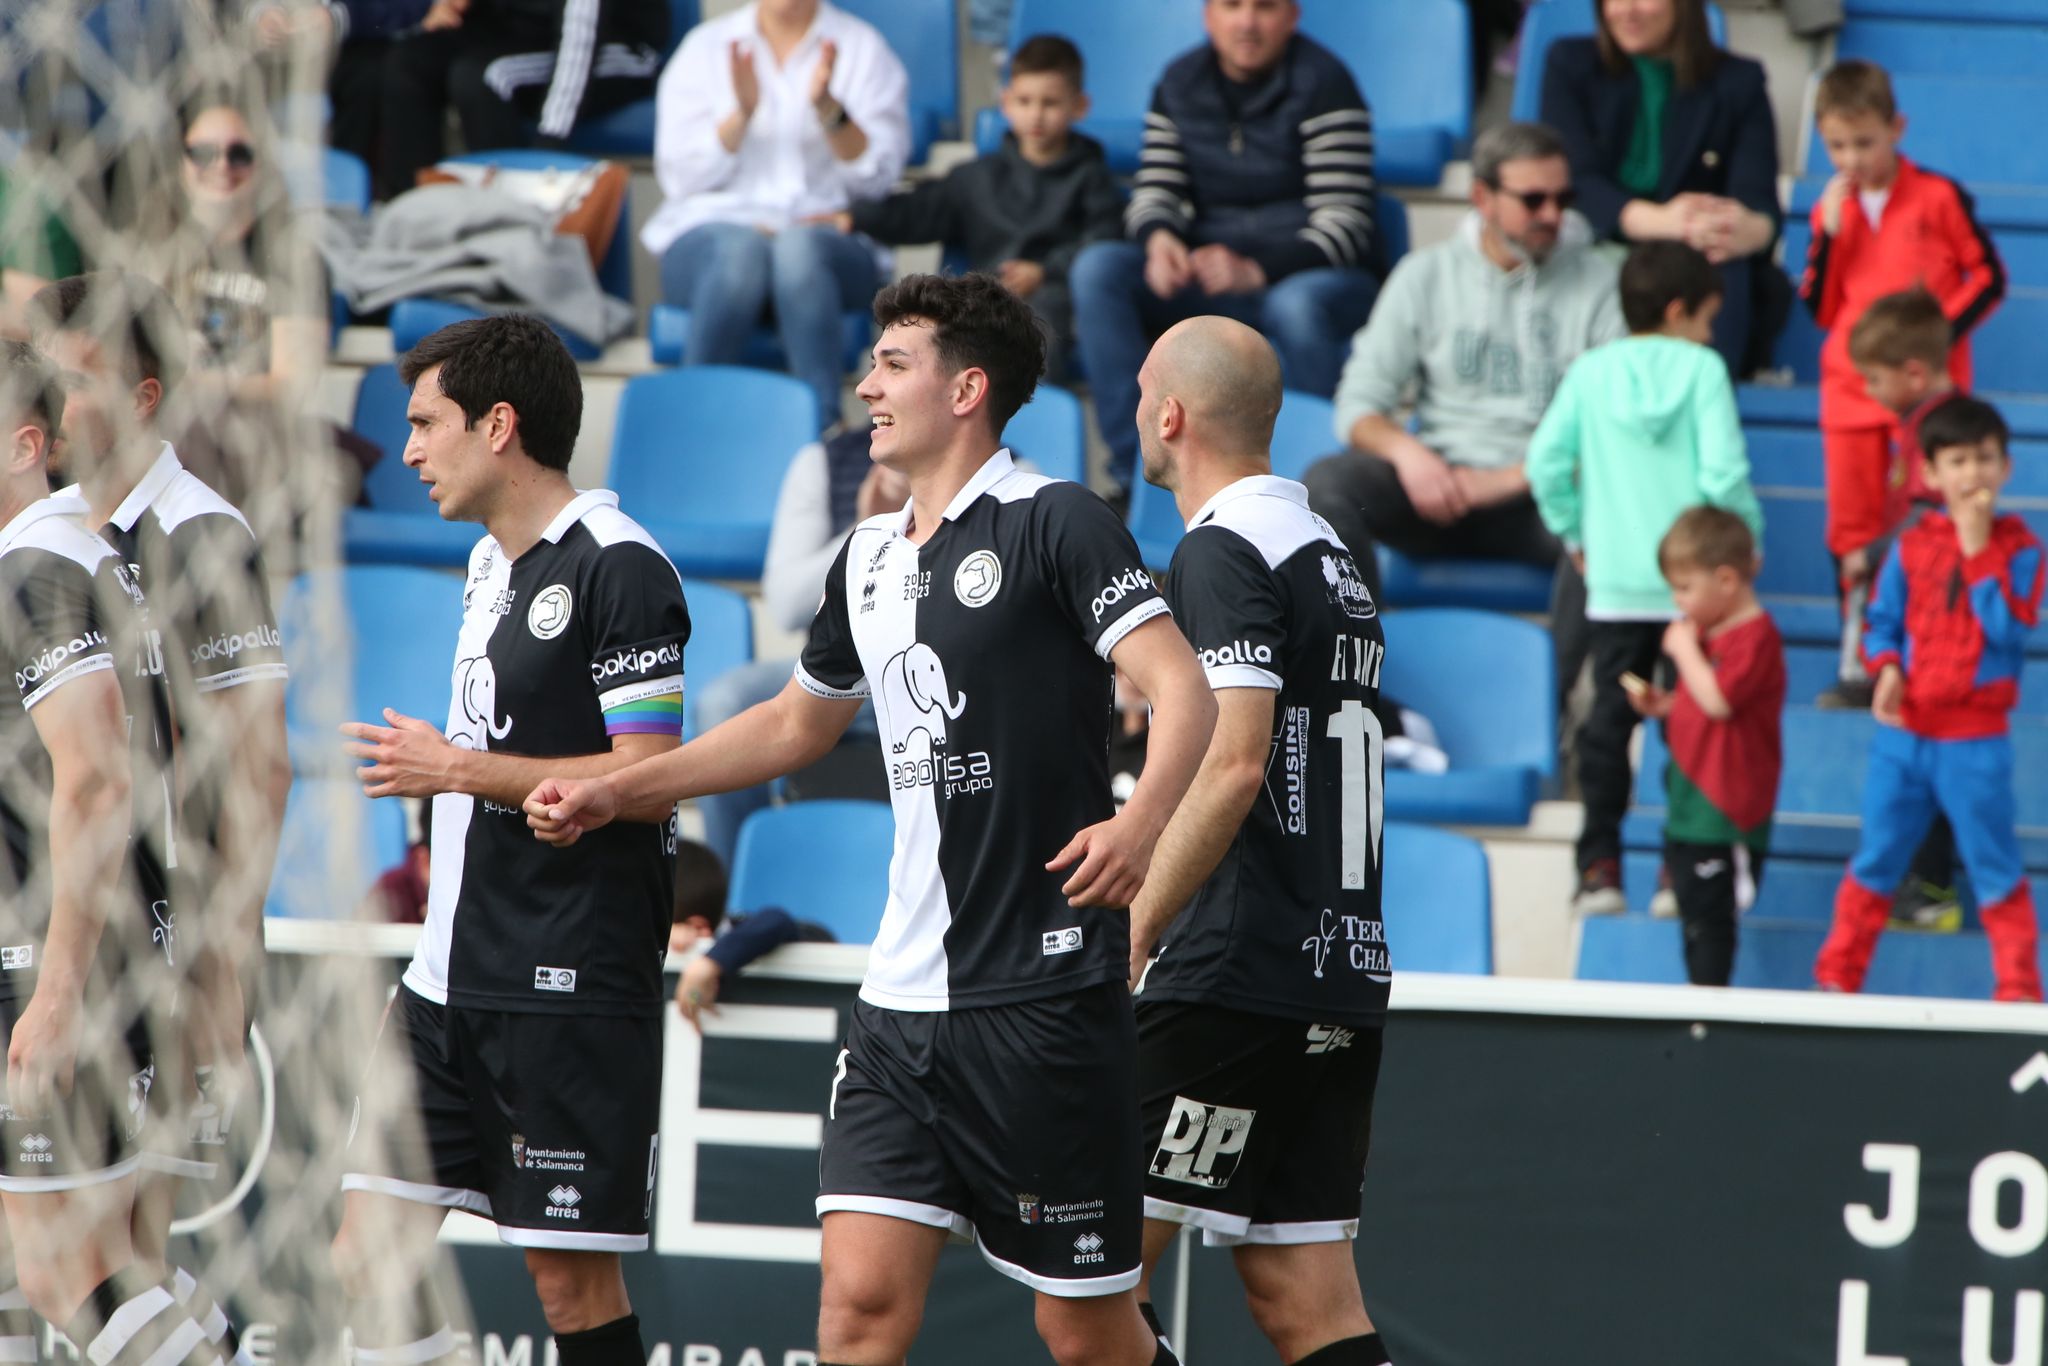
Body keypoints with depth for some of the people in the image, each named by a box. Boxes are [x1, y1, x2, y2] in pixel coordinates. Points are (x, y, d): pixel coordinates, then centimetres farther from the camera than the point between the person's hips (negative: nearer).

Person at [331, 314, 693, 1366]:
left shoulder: (618, 568, -13)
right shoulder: (490, 562, 16)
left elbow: (644, 775, -18)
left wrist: (456, 769, -15)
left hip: (569, 994, -9)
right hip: (449, 981, 9)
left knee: (573, 1276, -5)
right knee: (370, 1257, 4)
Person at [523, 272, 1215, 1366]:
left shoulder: (1053, 522, -7)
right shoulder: (869, 557, 16)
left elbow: (1182, 691, -17)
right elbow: (799, 722, 32)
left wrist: (1141, 822, -35)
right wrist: (616, 794, 30)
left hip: (1046, 988, -6)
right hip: (904, 998, 6)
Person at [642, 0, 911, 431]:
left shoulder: (863, 49, 11)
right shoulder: (705, 48, 13)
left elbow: (876, 177, 0)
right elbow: (679, 177, 3)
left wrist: (828, 109, -17)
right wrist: (741, 114, -12)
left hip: (827, 234, 0)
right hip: (713, 226, 0)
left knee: (798, 249, -37)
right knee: (741, 250, -37)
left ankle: (824, 429, -44)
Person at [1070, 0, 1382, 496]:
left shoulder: (1321, 83, -10)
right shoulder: (1181, 83, 8)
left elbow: (1344, 223, -16)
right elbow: (1155, 193, 9)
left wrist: (1257, 270, -32)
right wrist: (1159, 239, -17)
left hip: (1311, 274, -5)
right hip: (1209, 274, 5)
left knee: (1296, 305, -40)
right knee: (1098, 269, -19)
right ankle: (1135, 468, -22)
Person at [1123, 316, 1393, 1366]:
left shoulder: (1223, 553, -10)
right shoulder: (1331, 555, 18)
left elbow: (1232, 764, -21)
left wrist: (1127, 941, -19)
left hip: (1234, 981, -9)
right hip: (1343, 971, 9)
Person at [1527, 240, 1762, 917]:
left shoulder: (1590, 372, 3)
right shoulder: (1703, 370, -5)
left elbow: (1546, 462, -1)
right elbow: (1724, 472, -13)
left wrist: (1574, 531, 13)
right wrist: (1746, 536, 2)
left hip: (1614, 582, 2)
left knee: (1609, 718, 8)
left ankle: (1598, 865, 3)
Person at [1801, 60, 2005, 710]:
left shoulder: (1938, 199, -6)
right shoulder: (1832, 209, 5)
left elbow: (1988, 276, -1)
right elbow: (1820, 310, 2)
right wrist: (1829, 234, -10)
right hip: (1850, 385, 4)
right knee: (1853, 525, 5)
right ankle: (1859, 666, 12)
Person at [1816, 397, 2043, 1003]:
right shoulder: (1911, 546, 3)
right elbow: (1881, 621, 8)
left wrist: (1977, 551, -19)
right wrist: (1886, 669, -12)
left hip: (1975, 739, -3)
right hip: (1905, 730, 3)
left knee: (1994, 864, 3)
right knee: (1877, 857, 11)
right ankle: (1837, 975, 20)